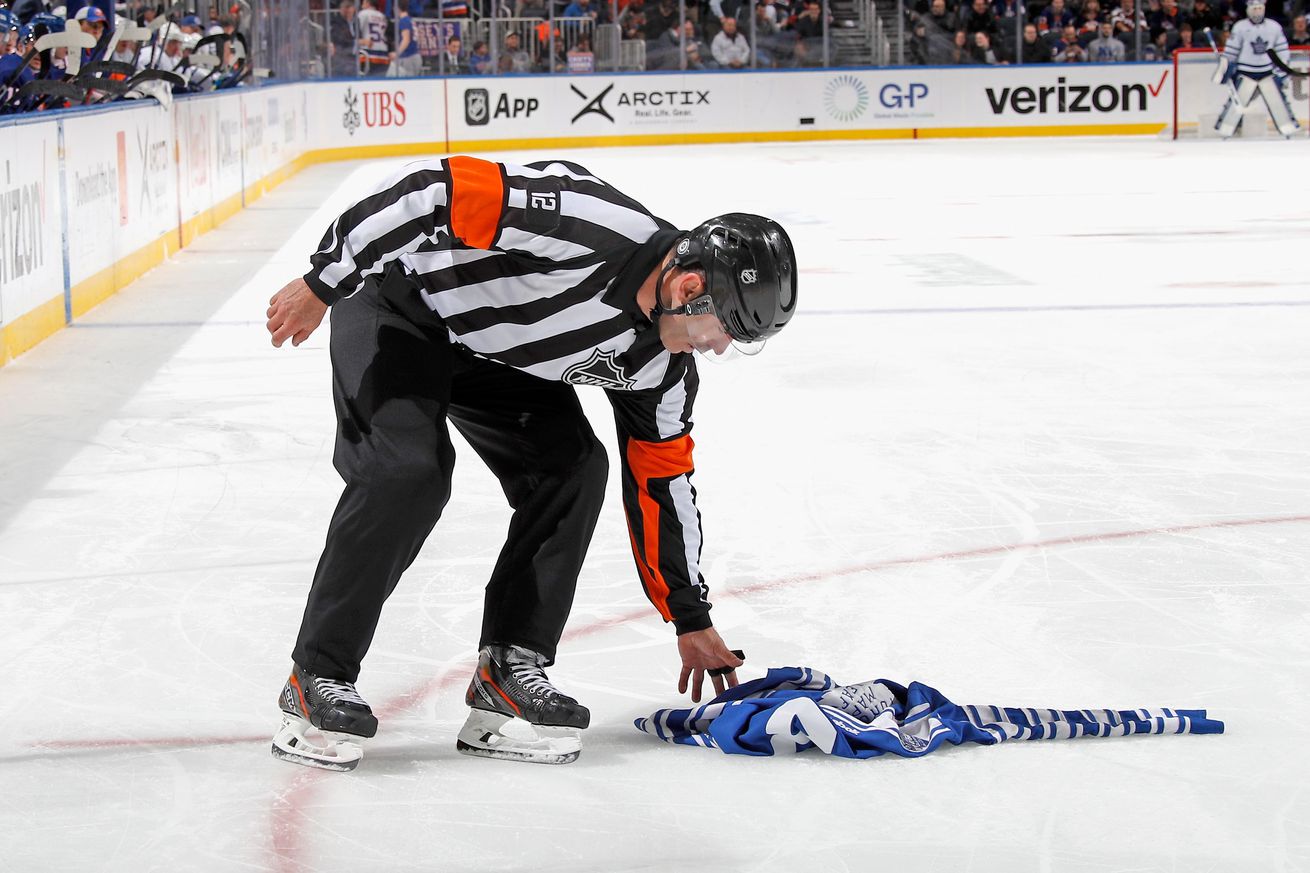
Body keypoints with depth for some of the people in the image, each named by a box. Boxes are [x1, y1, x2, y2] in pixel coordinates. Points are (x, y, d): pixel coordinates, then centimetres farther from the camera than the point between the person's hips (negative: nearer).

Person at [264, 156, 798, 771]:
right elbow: (439, 189, -35)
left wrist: (691, 619, 8)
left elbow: (661, 481, 4)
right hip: (397, 299, -8)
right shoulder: (588, 224, -35)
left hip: (494, 347, 8)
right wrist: (322, 284, -31)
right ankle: (317, 680, -12)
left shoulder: (661, 364, -8)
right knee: (408, 470, -23)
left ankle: (508, 670, -2)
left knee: (572, 469, -7)